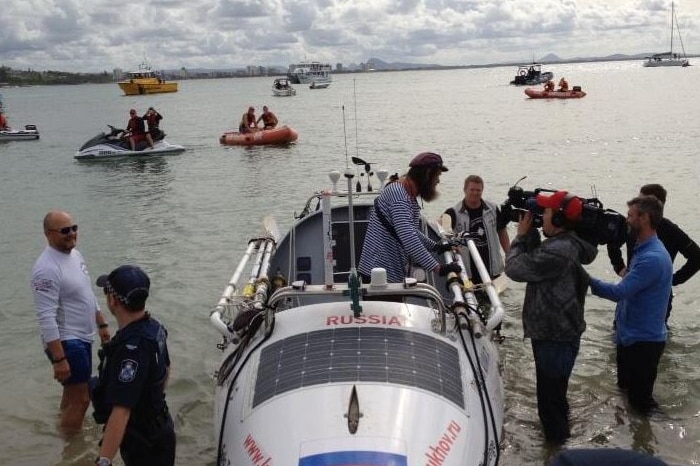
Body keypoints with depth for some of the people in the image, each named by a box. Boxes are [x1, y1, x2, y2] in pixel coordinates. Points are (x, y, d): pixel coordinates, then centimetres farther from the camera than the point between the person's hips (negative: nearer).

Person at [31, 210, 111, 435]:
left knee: (73, 392, 22)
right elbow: (46, 318, -27)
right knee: (81, 398, -5)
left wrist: (101, 324, 21)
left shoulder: (75, 254, 6)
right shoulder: (47, 268, -24)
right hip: (65, 342, -9)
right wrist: (58, 359, -29)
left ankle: (67, 437, 39)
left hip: (82, 337, 9)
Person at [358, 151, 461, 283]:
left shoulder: (409, 195, 15)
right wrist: (438, 268, -25)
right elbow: (409, 239, -26)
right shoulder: (398, 193, -18)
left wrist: (436, 246, 20)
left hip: (395, 273, 10)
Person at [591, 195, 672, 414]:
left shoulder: (653, 258, -27)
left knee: (640, 402, 5)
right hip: (631, 336, 10)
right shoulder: (644, 249, 7)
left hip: (643, 342, -10)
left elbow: (619, 292, -27)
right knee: (626, 388, 25)